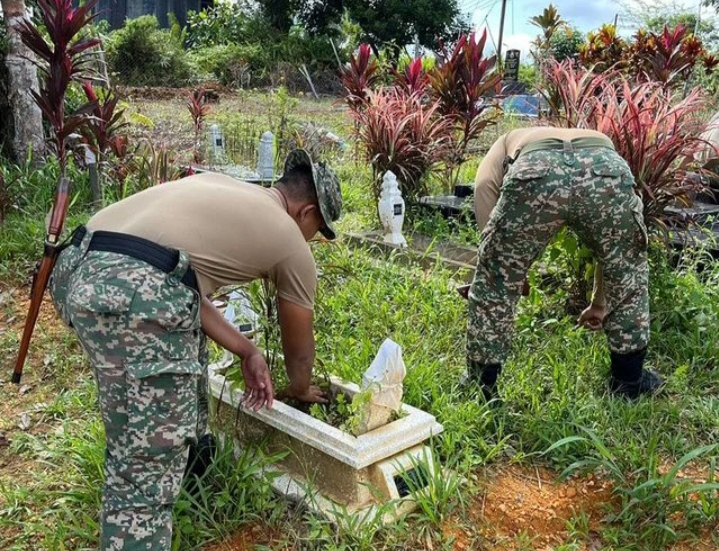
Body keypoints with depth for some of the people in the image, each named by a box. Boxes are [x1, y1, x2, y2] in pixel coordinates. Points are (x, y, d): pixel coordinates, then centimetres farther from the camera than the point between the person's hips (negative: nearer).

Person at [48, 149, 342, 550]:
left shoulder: (222, 188, 31)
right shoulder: (291, 241, 14)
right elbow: (299, 348, 26)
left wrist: (247, 351, 29)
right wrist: (302, 389, 48)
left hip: (77, 267, 9)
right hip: (135, 291, -9)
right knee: (148, 466, -1)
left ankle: (191, 454, 51)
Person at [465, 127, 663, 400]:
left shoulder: (505, 144, 42)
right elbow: (612, 248, 51)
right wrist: (599, 303, 63)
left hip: (534, 172, -2)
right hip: (606, 168, 3)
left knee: (493, 279, 18)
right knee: (629, 272, 29)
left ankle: (481, 386, 29)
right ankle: (628, 378, 40)